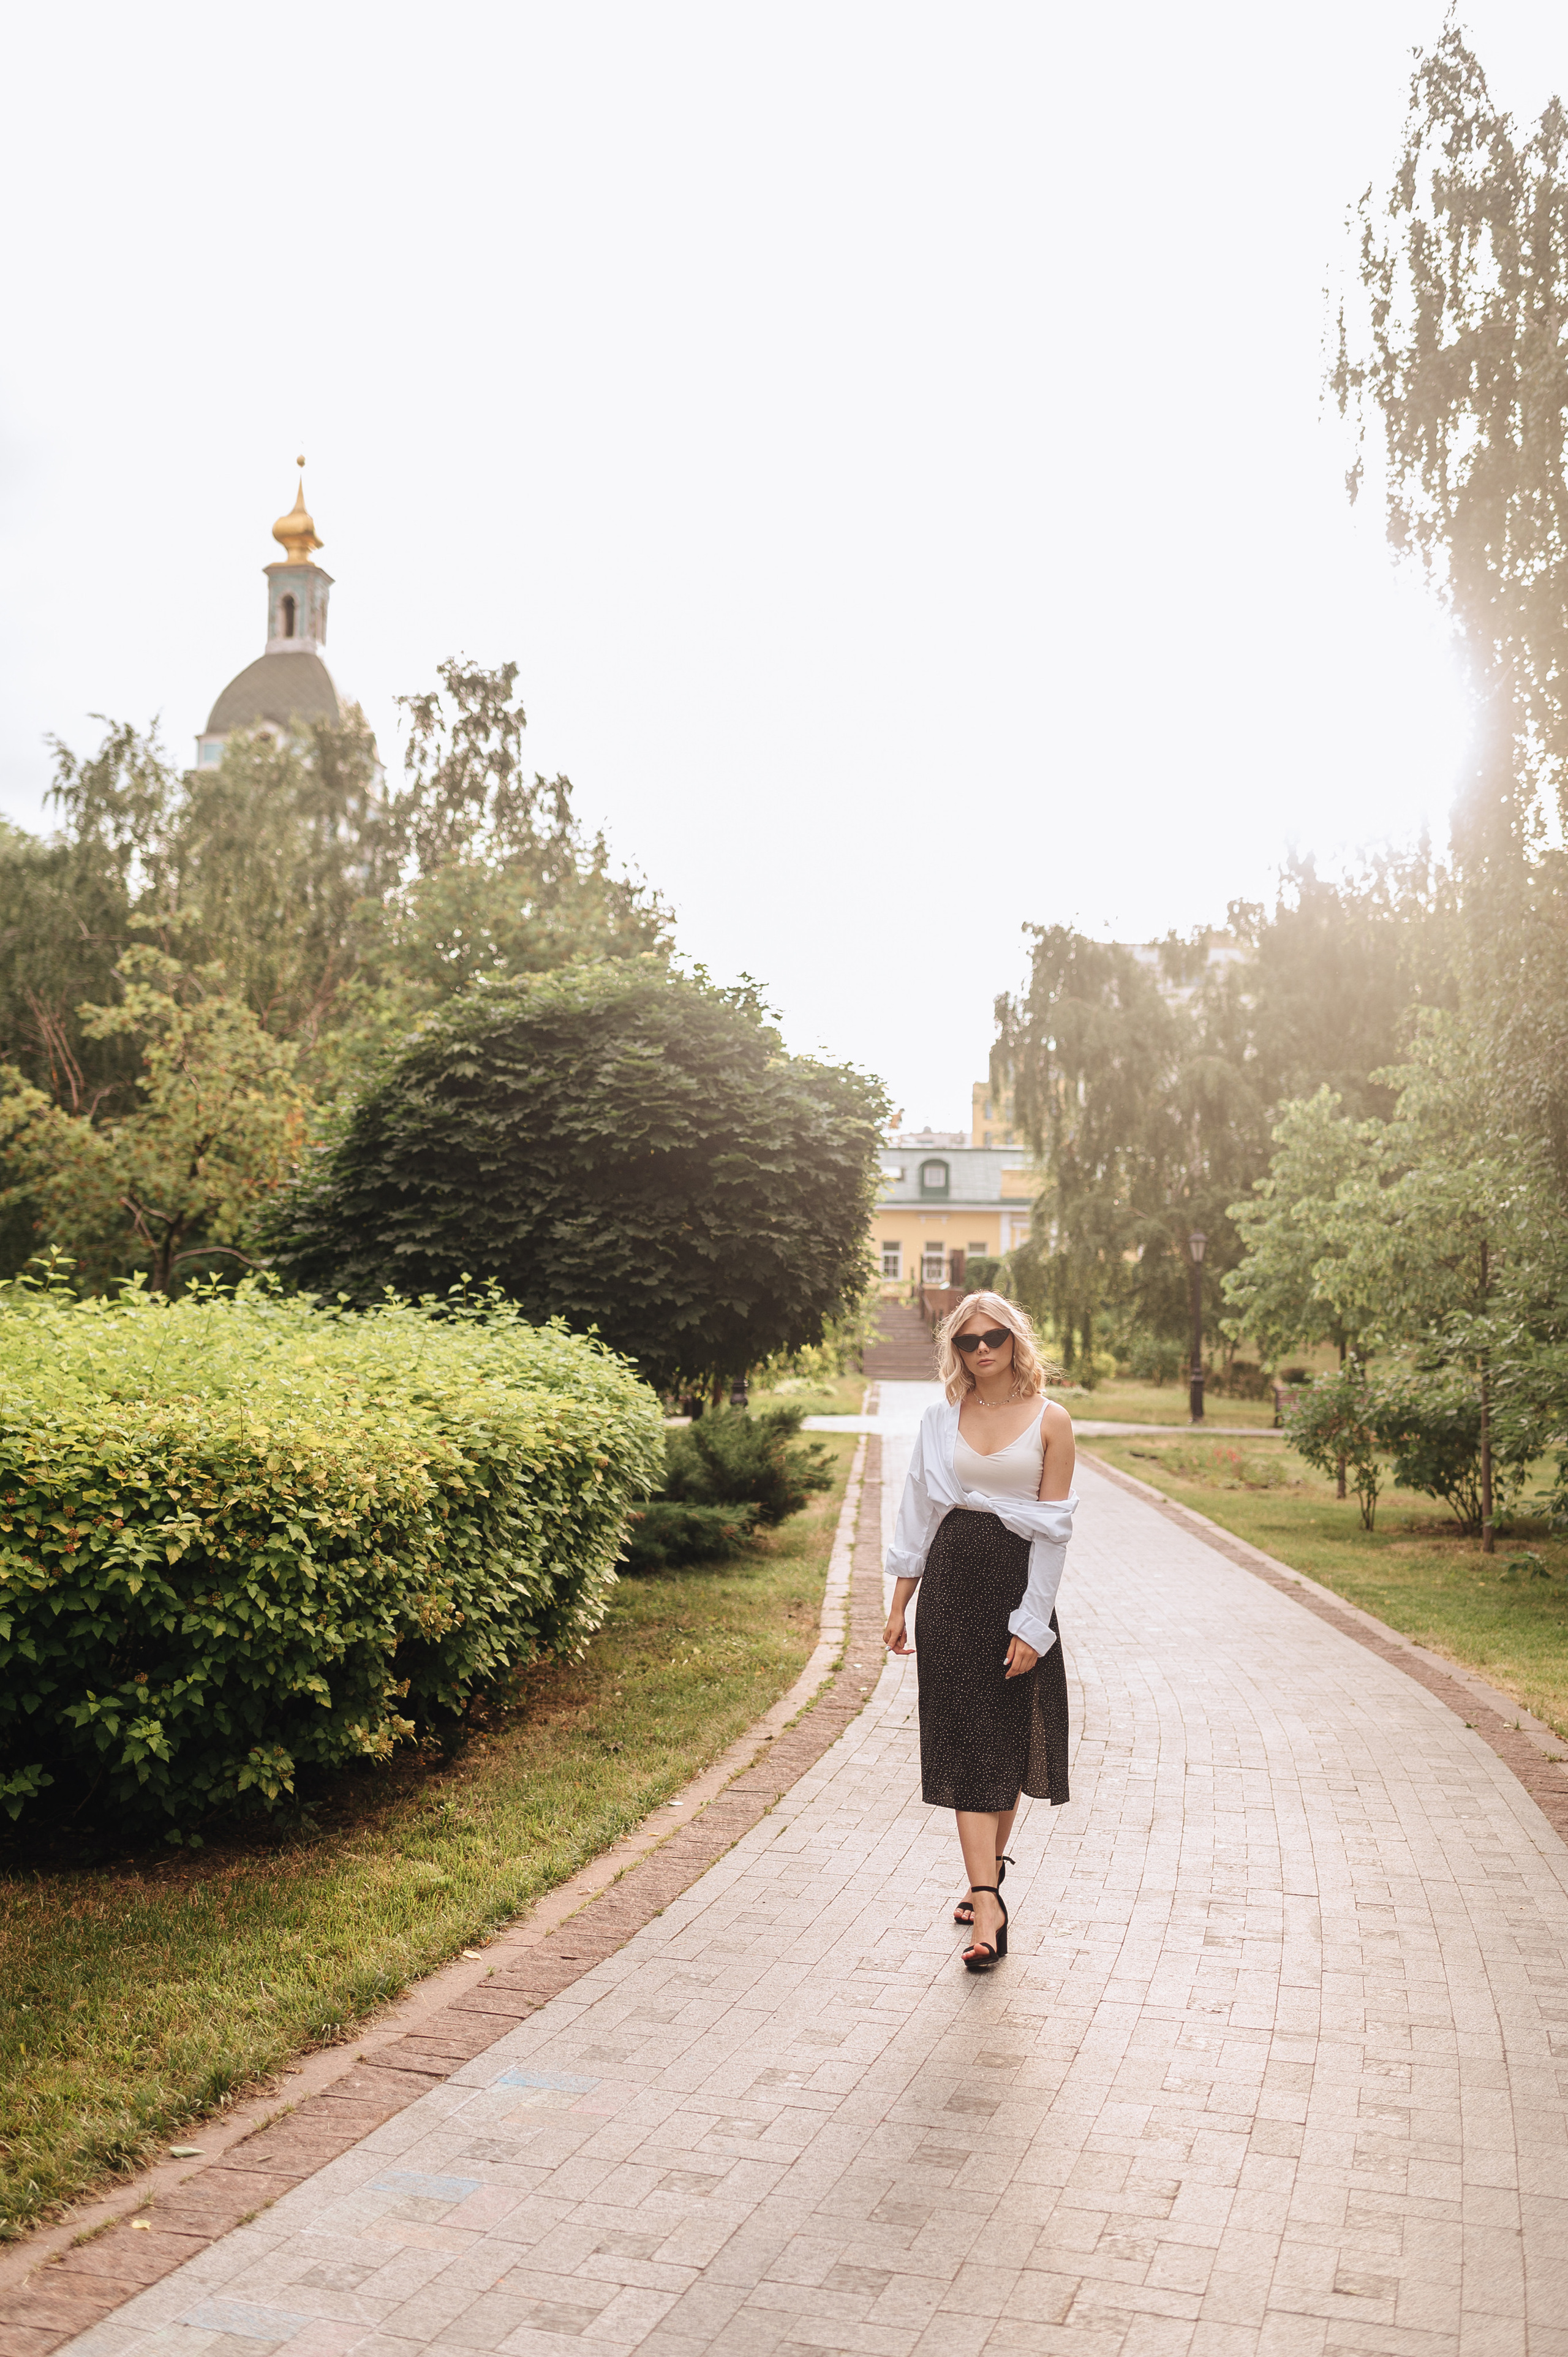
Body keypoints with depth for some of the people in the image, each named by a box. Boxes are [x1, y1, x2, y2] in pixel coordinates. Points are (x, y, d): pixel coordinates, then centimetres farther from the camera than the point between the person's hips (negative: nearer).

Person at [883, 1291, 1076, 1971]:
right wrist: (900, 1606, 9)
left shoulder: (1050, 1420, -2)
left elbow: (1054, 1528, -6)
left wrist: (1032, 1624, -11)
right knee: (965, 1738, -4)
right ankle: (989, 1905, -5)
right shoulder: (942, 1419, 7)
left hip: (1016, 1582, -2)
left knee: (1009, 1735, 8)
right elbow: (919, 1513, 11)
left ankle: (990, 1864, 30)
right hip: (950, 1583, 2)